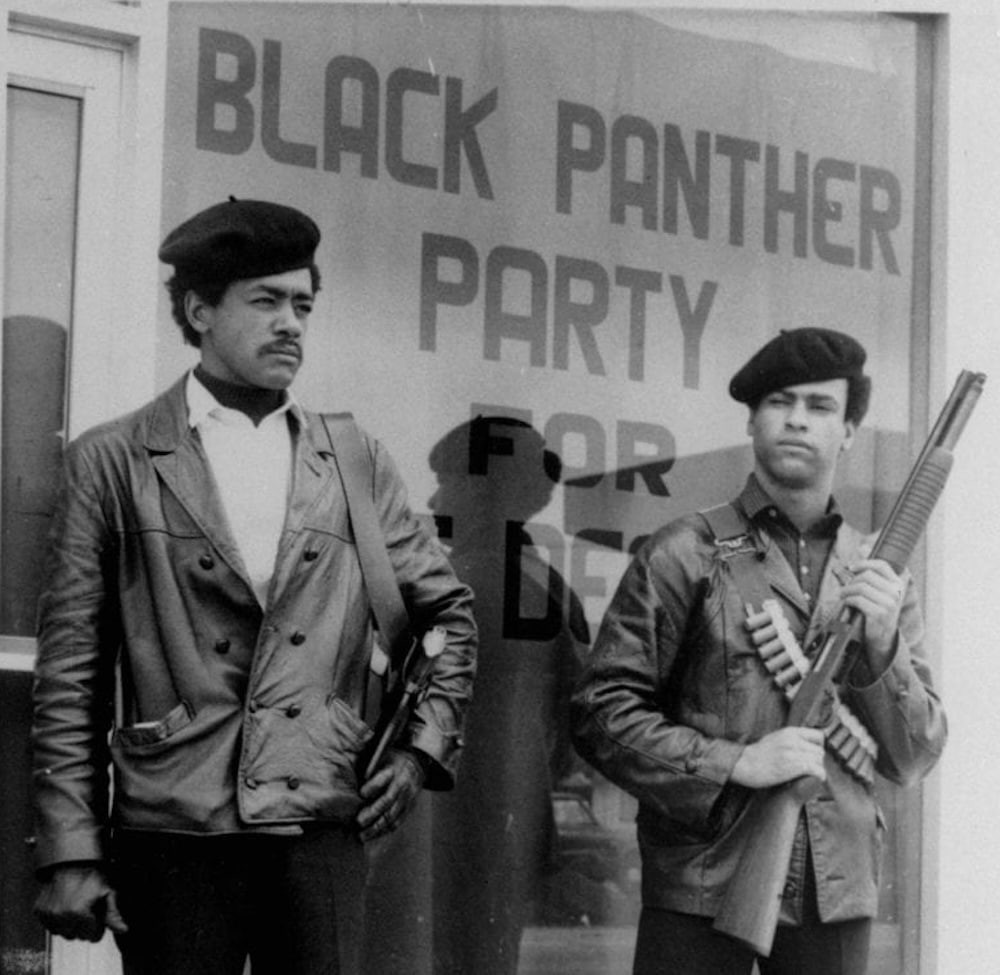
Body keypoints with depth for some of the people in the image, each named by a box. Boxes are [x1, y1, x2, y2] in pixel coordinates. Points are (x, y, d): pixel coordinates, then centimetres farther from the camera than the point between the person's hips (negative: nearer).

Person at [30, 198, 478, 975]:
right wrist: (71, 853, -4)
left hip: (323, 826, 2)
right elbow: (71, 672, 1)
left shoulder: (357, 464, 11)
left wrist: (424, 745, 9)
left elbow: (448, 611, 22)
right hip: (173, 831, -2)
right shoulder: (114, 462, 3)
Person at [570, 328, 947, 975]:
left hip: (839, 894, 3)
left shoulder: (882, 576, 10)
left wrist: (882, 650, -7)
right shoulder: (686, 554, 0)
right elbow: (602, 713, -4)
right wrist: (736, 764, -15)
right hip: (702, 888, -3)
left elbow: (913, 761, 10)